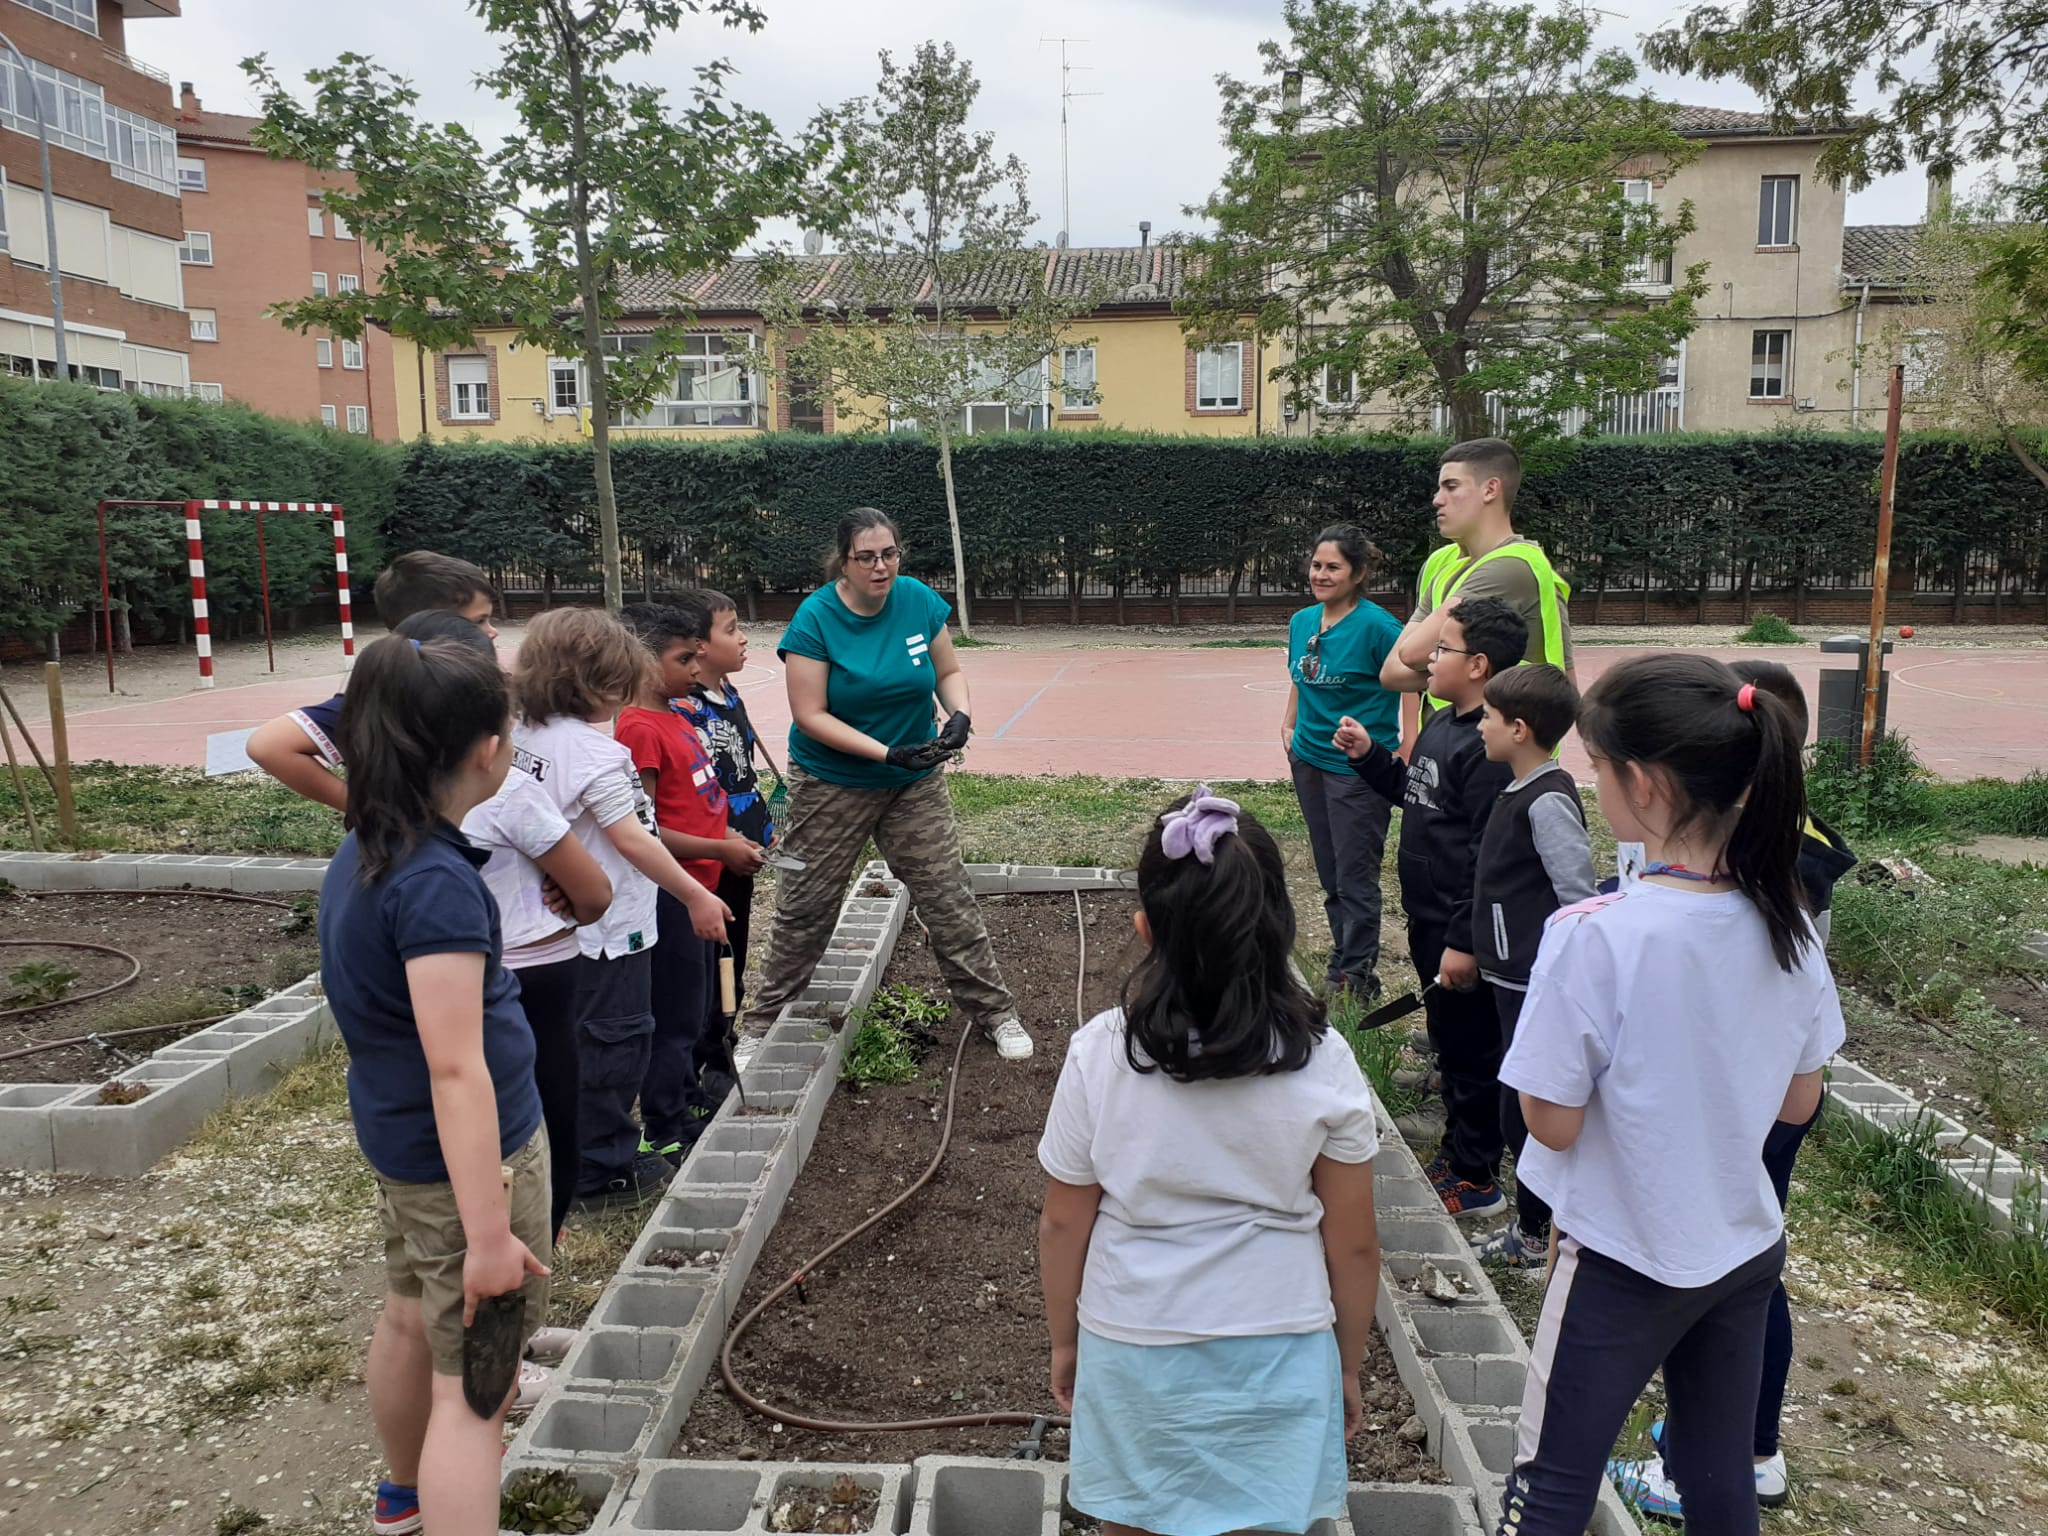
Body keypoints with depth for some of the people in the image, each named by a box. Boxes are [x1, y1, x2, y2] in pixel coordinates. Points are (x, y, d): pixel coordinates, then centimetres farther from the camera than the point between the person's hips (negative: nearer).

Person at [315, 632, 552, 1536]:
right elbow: (458, 1071, -28)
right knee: (473, 1387, 0)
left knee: (411, 1320, 28)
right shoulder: (438, 883, -28)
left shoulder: (362, 854, 0)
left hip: (398, 1139, 10)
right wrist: (489, 1234, -25)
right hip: (470, 1155, -10)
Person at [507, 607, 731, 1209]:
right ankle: (603, 1170, 15)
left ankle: (577, 1157, 35)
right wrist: (696, 896, -18)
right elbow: (629, 837, -23)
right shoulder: (592, 749, -22)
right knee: (615, 1039, 4)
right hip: (609, 924, -9)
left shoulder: (526, 734, 4)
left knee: (580, 1040, 21)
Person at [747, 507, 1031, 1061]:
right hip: (830, 783, -2)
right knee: (805, 905, 10)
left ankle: (994, 1011, 17)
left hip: (914, 783, 2)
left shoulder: (919, 601, -7)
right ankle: (769, 1013, 30)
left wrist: (959, 714, -16)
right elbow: (810, 715, -19)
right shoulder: (815, 619, -17)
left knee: (948, 897, 3)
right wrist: (887, 753, -27)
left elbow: (949, 671, 6)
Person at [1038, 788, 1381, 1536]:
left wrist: (1064, 1341, 11)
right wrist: (1348, 1366, 10)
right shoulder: (1322, 1062, -14)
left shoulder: (1099, 1055, -16)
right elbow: (1354, 1244, -6)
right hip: (1277, 1355, 0)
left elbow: (1062, 1226, -6)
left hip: (1133, 1353, 0)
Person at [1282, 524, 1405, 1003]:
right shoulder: (1301, 622, 7)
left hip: (1358, 767, -7)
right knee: (1330, 872, 16)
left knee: (1355, 875, -1)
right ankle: (1345, 949, 31)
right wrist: (1289, 726, 10)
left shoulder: (1376, 625, -15)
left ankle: (1357, 974, 11)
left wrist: (1407, 748, -18)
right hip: (1309, 760, 7)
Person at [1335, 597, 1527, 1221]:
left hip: (1461, 927, -10)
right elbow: (1411, 792, 22)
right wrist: (1368, 755, 7)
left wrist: (1465, 941, -23)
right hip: (1428, 917, 10)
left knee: (1472, 1050, 5)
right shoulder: (1441, 725, 8)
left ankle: (1476, 1179, 19)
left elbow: (1489, 857, -24)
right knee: (1447, 1041, 21)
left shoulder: (1488, 746, -23)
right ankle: (1455, 1152, 37)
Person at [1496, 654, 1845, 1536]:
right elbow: (1798, 1104, 4)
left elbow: (1554, 1123, -18)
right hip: (1747, 1251, 6)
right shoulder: (1789, 925, -7)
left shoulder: (1596, 939, -27)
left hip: (1624, 1262, -6)